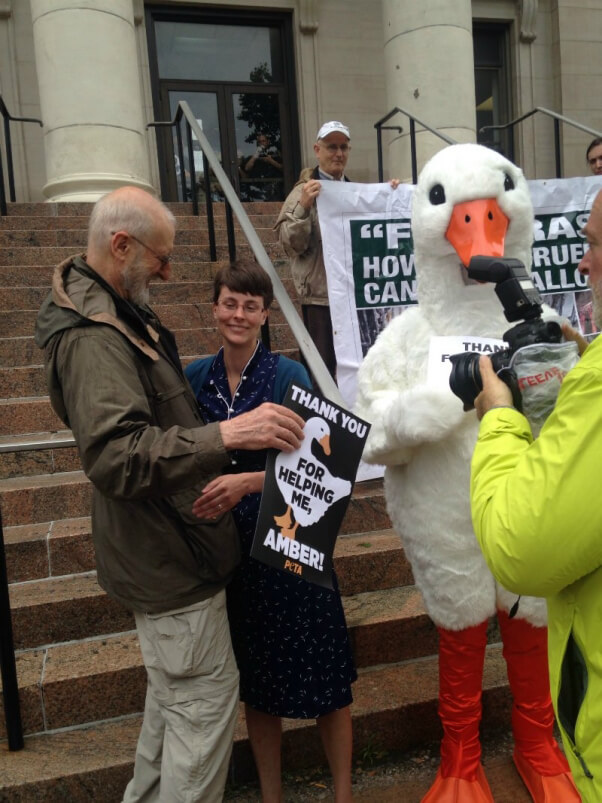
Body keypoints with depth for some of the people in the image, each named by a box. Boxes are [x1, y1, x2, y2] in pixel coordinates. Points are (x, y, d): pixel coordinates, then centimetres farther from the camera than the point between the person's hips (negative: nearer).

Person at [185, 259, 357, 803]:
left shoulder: (289, 375, -9)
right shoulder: (197, 377, 2)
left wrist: (247, 481, -28)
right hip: (227, 544, 4)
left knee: (322, 675, 7)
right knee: (255, 680, 18)